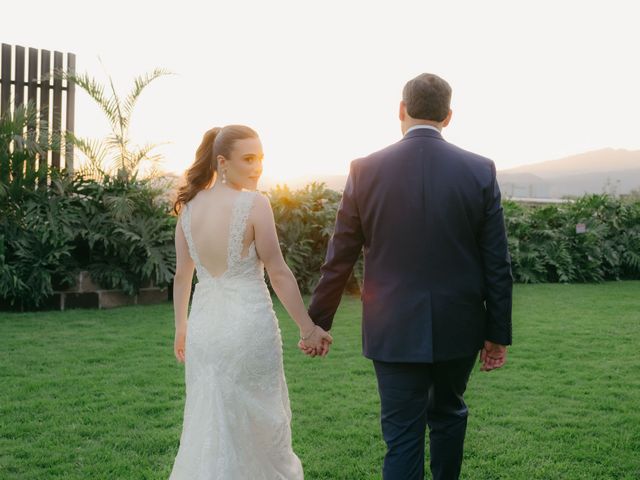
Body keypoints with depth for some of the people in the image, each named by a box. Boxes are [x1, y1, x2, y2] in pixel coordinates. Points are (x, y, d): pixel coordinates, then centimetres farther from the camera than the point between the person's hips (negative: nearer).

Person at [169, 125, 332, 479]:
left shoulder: (189, 206, 3)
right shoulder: (254, 204, -13)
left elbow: (182, 274, 8)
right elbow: (278, 272, -13)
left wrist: (180, 328, 19)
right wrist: (308, 328, -7)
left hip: (204, 324, 5)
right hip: (249, 324, -5)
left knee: (208, 422, 16)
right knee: (259, 420, 11)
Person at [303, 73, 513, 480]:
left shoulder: (366, 171, -7)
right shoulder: (480, 171, -6)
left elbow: (339, 259, -2)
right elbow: (497, 264, -3)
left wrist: (318, 323, 9)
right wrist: (498, 334, 6)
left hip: (394, 331, -1)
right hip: (458, 328, 2)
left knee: (403, 438, 6)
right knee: (448, 413, 24)